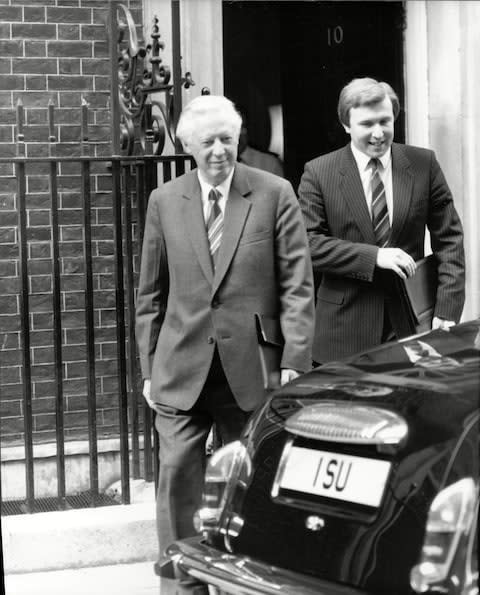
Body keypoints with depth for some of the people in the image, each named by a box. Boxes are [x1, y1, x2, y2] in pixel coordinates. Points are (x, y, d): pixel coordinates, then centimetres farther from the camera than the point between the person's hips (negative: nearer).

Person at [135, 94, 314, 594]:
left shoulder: (275, 195, 0)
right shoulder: (164, 202, 6)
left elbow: (297, 286, -2)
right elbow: (151, 294, 10)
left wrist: (293, 362, -9)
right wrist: (149, 368, 7)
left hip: (251, 370, -1)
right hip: (181, 371, 1)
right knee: (177, 479, -3)